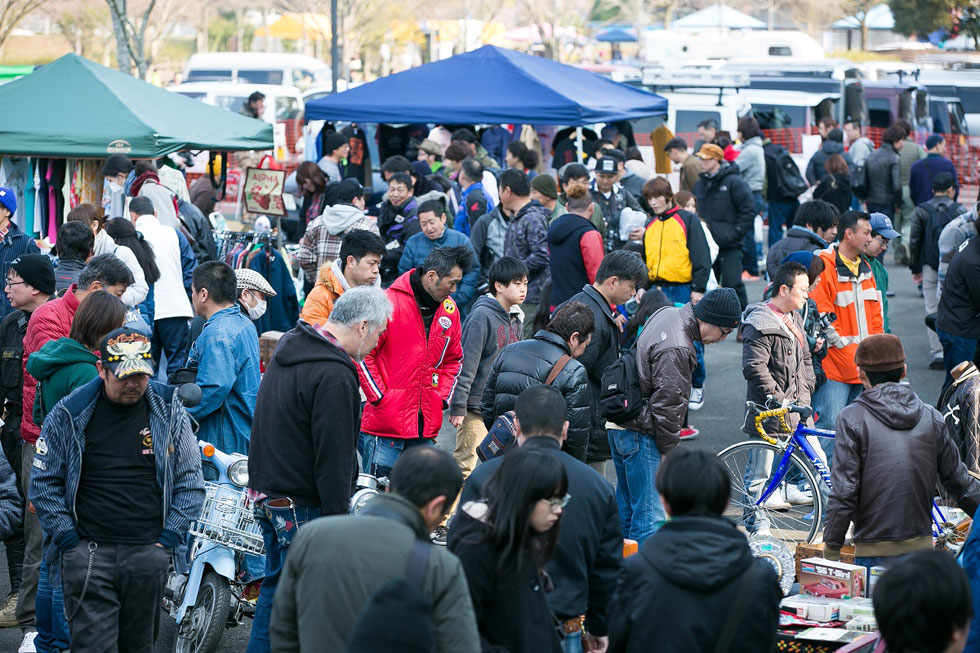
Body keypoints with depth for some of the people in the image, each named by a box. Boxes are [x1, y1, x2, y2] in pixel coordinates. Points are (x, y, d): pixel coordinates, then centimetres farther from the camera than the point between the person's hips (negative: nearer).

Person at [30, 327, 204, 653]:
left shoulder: (169, 412, 6)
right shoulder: (70, 415, 2)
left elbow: (190, 481, 9)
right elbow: (44, 481, 6)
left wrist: (168, 538, 0)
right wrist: (68, 538, -3)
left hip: (150, 552, 2)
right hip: (88, 551, -2)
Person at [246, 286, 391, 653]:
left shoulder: (289, 346, 11)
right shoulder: (334, 375, -21)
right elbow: (334, 458, -22)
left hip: (266, 493, 10)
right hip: (304, 507, -10)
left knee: (276, 585, 19)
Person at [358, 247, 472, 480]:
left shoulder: (450, 310, 10)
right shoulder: (390, 303, -11)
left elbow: (453, 360, 23)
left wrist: (442, 398, 10)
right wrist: (379, 397, -10)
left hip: (426, 426, 6)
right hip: (385, 425, -6)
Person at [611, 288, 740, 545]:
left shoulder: (667, 313, 7)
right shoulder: (676, 350, -25)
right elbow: (667, 404, -21)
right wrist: (668, 451, -10)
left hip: (620, 426, 11)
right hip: (640, 435, -11)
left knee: (626, 509, 19)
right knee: (650, 516, -9)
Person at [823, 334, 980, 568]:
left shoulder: (852, 419, -7)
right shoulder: (931, 417, 5)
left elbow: (843, 494, -10)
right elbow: (960, 482, 12)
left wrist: (831, 551, -3)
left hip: (874, 555, -4)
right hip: (922, 549, 4)